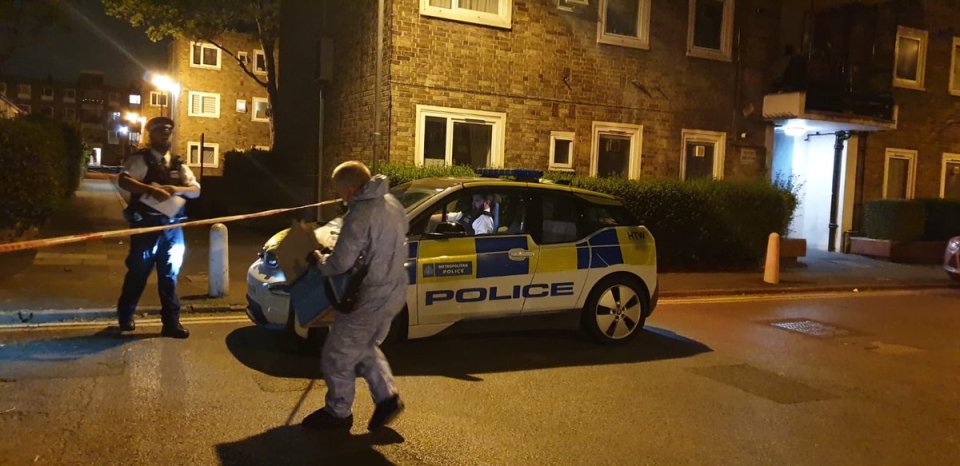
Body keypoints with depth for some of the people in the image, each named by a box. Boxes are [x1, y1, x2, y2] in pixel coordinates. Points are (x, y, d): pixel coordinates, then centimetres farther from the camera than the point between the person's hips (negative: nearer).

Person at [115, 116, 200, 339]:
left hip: (173, 227, 5)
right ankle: (125, 316, 28)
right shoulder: (140, 159, -3)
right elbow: (123, 181, -20)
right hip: (146, 225, -4)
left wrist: (177, 189, -16)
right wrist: (151, 190, -32)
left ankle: (171, 322, 18)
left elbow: (196, 190, 4)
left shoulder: (178, 164, 13)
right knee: (138, 272, 7)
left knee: (170, 275, 9)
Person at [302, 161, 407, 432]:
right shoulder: (392, 204, 5)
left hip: (370, 298, -9)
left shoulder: (359, 215, -23)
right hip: (395, 291, 9)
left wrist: (318, 260, -2)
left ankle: (338, 413, 22)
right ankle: (387, 397, 20)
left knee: (338, 356, 8)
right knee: (366, 348, 26)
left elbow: (340, 264, -23)